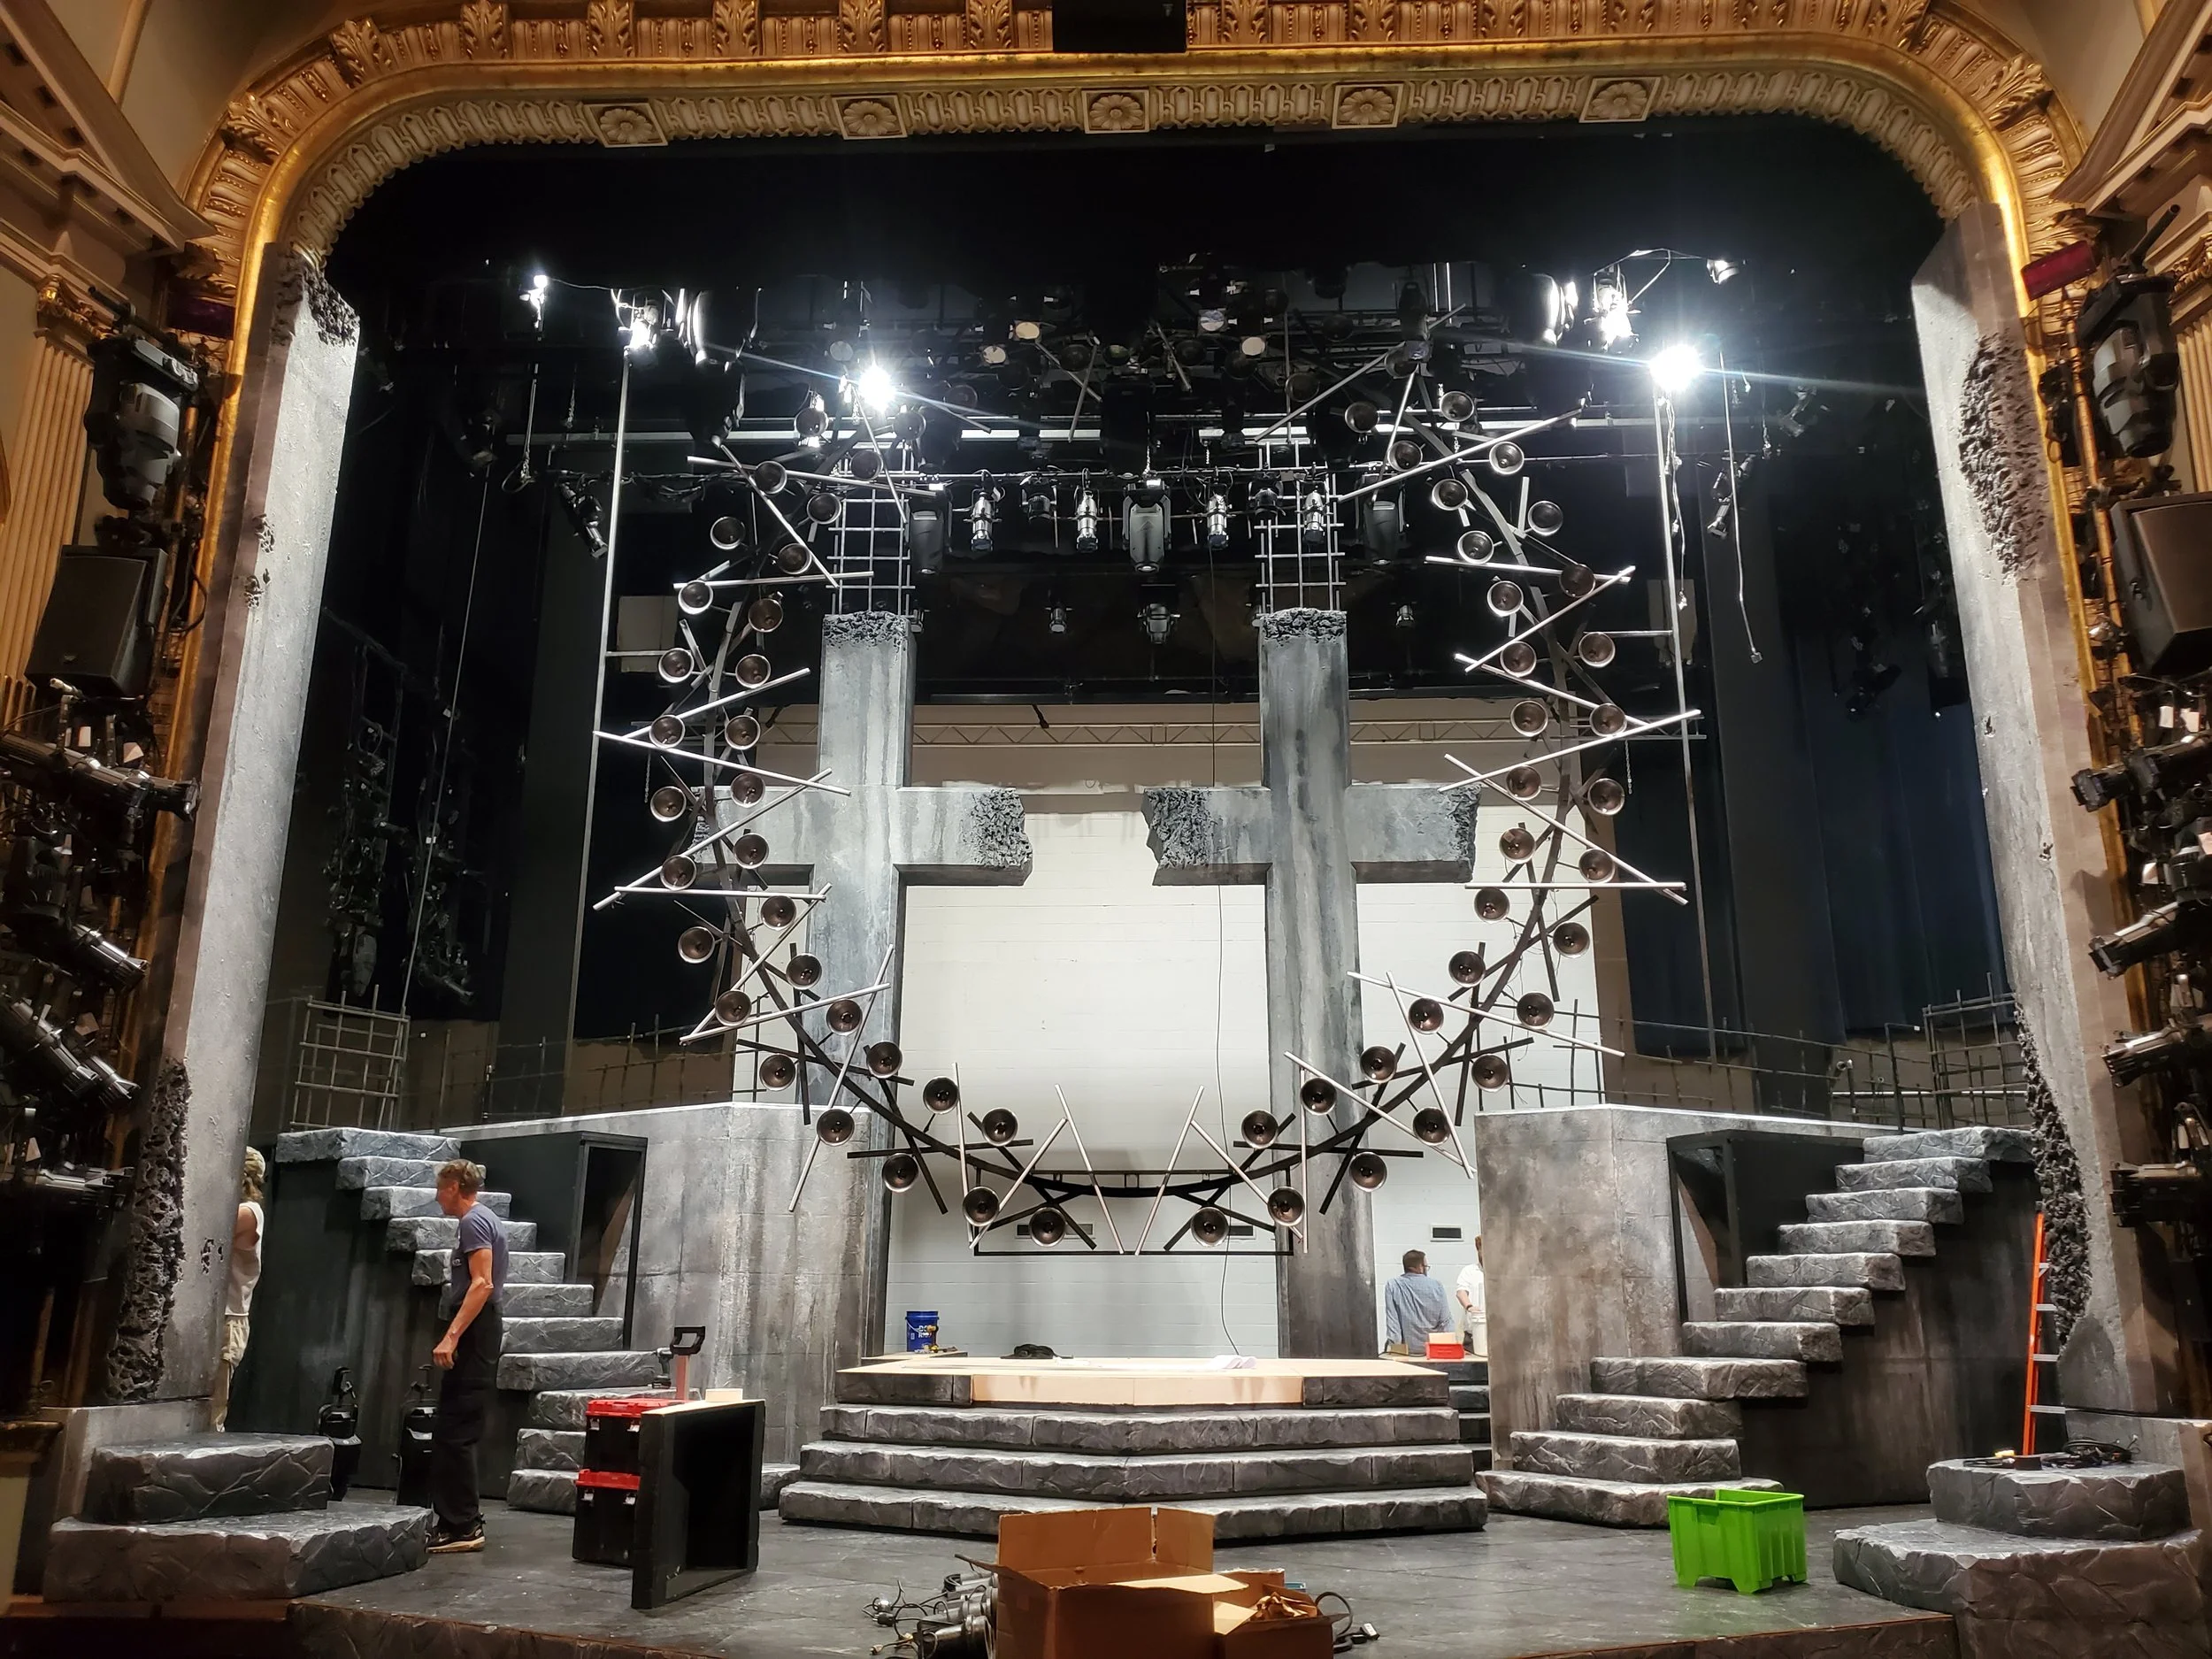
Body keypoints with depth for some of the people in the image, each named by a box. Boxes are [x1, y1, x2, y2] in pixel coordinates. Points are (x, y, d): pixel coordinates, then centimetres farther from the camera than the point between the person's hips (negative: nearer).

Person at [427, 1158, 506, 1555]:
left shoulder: (473, 1222, -12)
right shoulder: (484, 1220, 20)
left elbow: (482, 1284, -22)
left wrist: (451, 1336, -26)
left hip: (473, 1333, -11)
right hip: (478, 1333, 11)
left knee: (453, 1433, -9)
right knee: (456, 1432, 14)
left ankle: (461, 1526, -8)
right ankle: (463, 1518, 19)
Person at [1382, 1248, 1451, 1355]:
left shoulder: (1392, 1286, -4)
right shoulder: (1437, 1286, 0)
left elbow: (1392, 1320, -9)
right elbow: (1446, 1320, 0)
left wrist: (1395, 1346, -8)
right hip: (1434, 1349, 2)